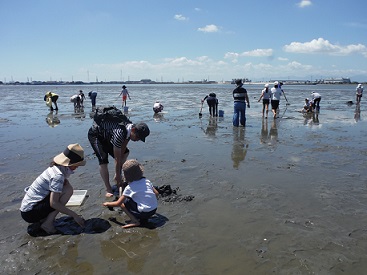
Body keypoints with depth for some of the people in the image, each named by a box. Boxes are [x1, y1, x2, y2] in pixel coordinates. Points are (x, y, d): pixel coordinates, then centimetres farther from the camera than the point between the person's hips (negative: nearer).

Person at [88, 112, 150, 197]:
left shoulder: (130, 128, -17)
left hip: (107, 135, 9)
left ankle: (116, 177, 17)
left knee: (125, 152, 10)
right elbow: (117, 159, -34)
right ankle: (108, 189, -12)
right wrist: (118, 178, -25)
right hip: (95, 135, -9)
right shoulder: (120, 133, -42)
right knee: (103, 160, -23)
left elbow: (122, 151, -12)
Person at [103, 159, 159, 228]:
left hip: (144, 212, -7)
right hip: (154, 210, 7)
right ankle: (144, 218, 14)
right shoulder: (146, 181, 7)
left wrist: (107, 203, 14)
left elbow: (118, 203, -5)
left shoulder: (129, 188, -8)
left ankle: (135, 221, -5)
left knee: (122, 202, 6)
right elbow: (156, 193, 12)